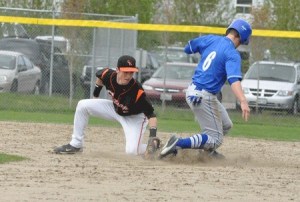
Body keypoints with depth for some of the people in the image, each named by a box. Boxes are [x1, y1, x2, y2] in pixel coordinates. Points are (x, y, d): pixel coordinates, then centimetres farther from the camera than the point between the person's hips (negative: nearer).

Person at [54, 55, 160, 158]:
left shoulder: (137, 91, -38)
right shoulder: (108, 75, -24)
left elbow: (151, 115, -35)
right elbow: (99, 75, 2)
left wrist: (153, 135, -49)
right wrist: (95, 95, 9)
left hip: (134, 117, -5)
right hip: (115, 108, 5)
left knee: (132, 151, -24)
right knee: (83, 105, -7)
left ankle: (154, 143, 10)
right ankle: (76, 144, 5)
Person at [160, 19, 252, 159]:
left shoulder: (210, 40, 4)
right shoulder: (232, 54, -17)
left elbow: (188, 48, 17)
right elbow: (234, 79, -32)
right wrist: (243, 101, -44)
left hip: (192, 91, 9)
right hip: (204, 97, -9)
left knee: (226, 125, 24)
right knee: (215, 139, -5)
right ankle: (178, 144, -21)